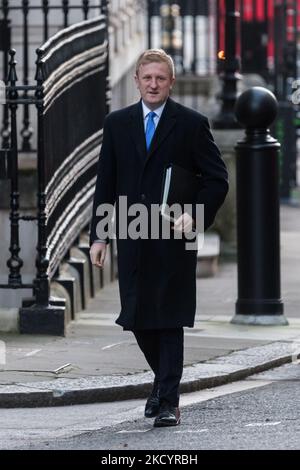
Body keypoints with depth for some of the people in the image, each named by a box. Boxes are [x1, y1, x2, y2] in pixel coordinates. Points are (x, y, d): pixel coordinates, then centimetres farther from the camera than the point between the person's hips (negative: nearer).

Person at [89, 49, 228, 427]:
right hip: (131, 237, 3)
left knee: (169, 321, -4)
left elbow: (217, 179, 0)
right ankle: (164, 380, 29)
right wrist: (99, 234, 5)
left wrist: (195, 215, -15)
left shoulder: (192, 124, 0)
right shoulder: (117, 124, 10)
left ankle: (168, 401, 0)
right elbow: (105, 184, 11)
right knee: (138, 319, 6)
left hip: (174, 238, -3)